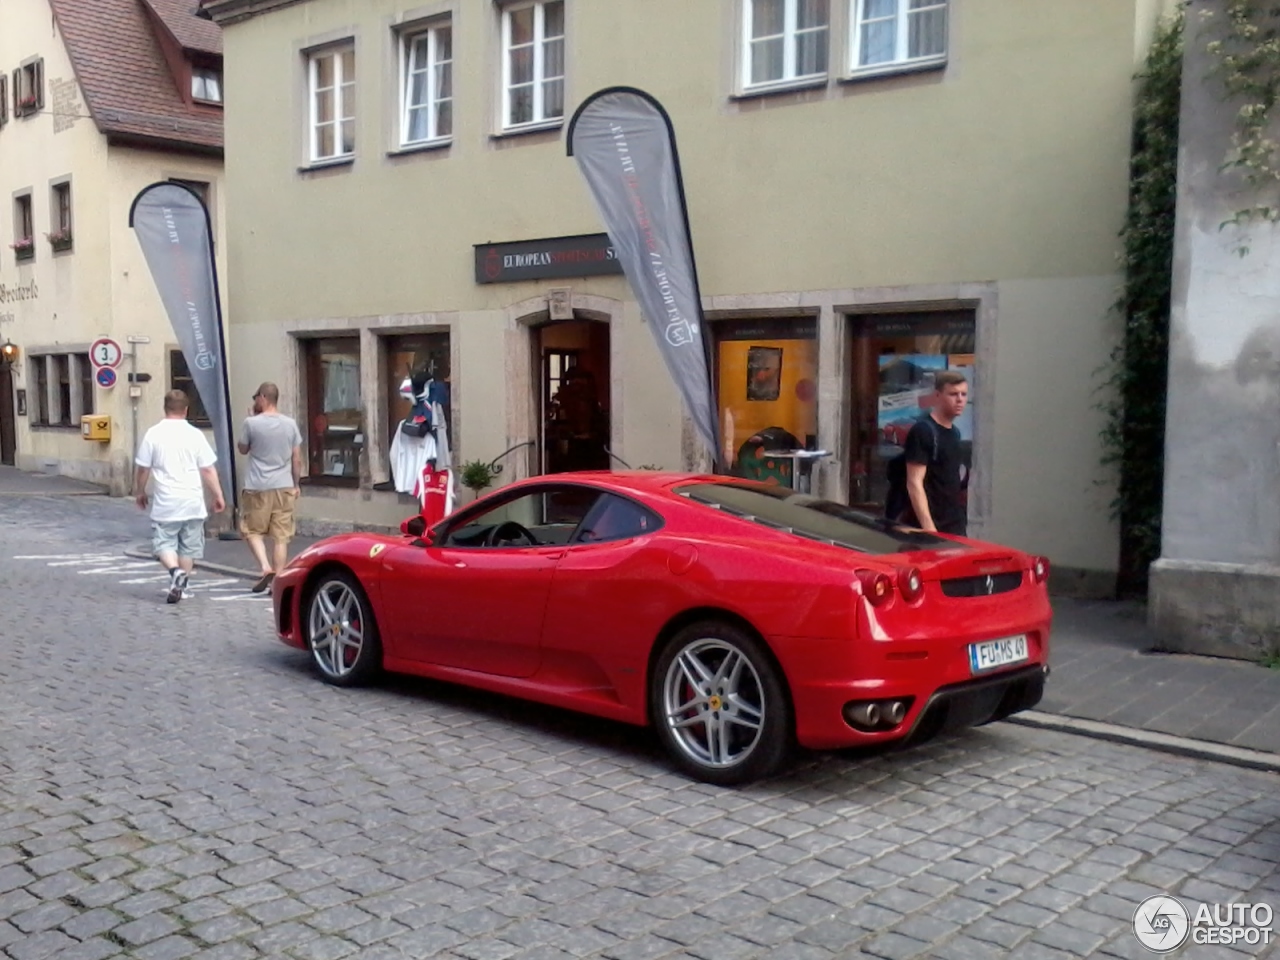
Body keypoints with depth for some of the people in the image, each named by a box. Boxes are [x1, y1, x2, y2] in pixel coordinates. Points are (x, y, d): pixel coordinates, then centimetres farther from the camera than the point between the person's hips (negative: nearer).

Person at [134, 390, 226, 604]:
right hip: (193, 501, 2)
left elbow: (143, 468, 2)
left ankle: (175, 571, -20)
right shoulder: (195, 434, -1)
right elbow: (208, 469, -1)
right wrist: (218, 495, 9)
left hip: (165, 502, -1)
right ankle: (182, 586, 17)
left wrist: (140, 492, 18)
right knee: (189, 546, 13)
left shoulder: (153, 434, -3)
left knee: (163, 543, 6)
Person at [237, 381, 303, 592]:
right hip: (284, 487, 3)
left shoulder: (252, 423, -7)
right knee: (281, 537, 4)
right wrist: (295, 484, 17)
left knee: (252, 530, 12)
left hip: (258, 487, -3)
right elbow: (297, 460, 6)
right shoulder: (290, 424, 3)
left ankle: (265, 567, -6)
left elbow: (242, 449, 10)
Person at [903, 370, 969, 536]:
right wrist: (928, 527, -25)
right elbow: (914, 483, -18)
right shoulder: (922, 431, -12)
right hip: (930, 527, -8)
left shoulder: (955, 432, 15)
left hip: (955, 527, 8)